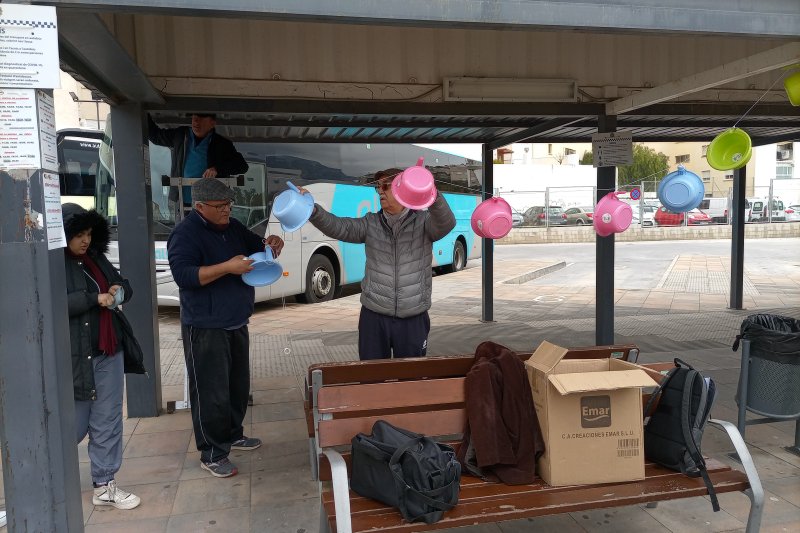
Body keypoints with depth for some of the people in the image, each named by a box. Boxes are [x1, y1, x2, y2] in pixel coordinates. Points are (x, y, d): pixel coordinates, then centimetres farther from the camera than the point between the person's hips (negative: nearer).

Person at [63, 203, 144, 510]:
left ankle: (104, 486, 21)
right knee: (74, 425, 6)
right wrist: (95, 298, -18)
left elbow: (124, 285, 20)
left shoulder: (96, 258, 11)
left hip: (108, 352, 7)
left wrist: (118, 291, -2)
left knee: (108, 421, 9)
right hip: (74, 357, -6)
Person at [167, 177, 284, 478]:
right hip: (205, 328, -8)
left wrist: (272, 244, -2)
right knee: (212, 393, -4)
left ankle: (233, 435, 35)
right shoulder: (186, 233, -13)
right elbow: (182, 274, -24)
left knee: (238, 386, 18)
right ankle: (212, 455, 7)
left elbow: (257, 246, 22)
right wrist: (228, 267, -31)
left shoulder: (233, 227, 10)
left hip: (237, 323, 8)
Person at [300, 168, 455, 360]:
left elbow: (446, 223, -21)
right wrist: (313, 210, -27)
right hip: (374, 317, 2)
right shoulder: (371, 223, 4)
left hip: (413, 320, -2)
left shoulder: (423, 221, -2)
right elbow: (338, 227, -7)